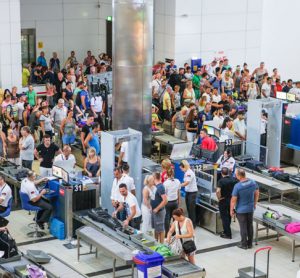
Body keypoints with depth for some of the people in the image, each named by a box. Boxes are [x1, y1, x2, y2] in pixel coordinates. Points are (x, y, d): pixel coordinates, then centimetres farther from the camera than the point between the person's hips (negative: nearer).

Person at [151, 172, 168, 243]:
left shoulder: (160, 187, -22)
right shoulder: (156, 186, 6)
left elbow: (165, 200, -26)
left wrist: (157, 209, -21)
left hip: (159, 212, -9)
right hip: (154, 211, 9)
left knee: (160, 229, 1)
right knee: (155, 228, 20)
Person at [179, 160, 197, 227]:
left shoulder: (189, 173, -20)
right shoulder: (186, 173, 9)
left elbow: (187, 183, -28)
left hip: (192, 192, -9)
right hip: (188, 192, 9)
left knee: (191, 209, -3)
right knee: (188, 208, 15)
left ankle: (193, 224, 5)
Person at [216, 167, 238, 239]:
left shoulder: (221, 181, -20)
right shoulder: (233, 179, -5)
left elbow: (218, 191, -33)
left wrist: (219, 198, -16)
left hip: (223, 201, -5)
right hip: (232, 200, 5)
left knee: (224, 217, 5)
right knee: (229, 216, 20)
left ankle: (227, 234, 8)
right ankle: (226, 231, 32)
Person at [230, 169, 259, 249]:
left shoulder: (237, 186, -24)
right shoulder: (253, 183, -7)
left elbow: (233, 199, -18)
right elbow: (257, 194, 7)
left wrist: (231, 210, -5)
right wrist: (254, 203, 21)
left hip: (241, 210, -5)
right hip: (251, 208, 5)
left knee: (243, 227, 7)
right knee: (250, 226, 16)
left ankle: (244, 244, 17)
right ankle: (250, 243, 26)